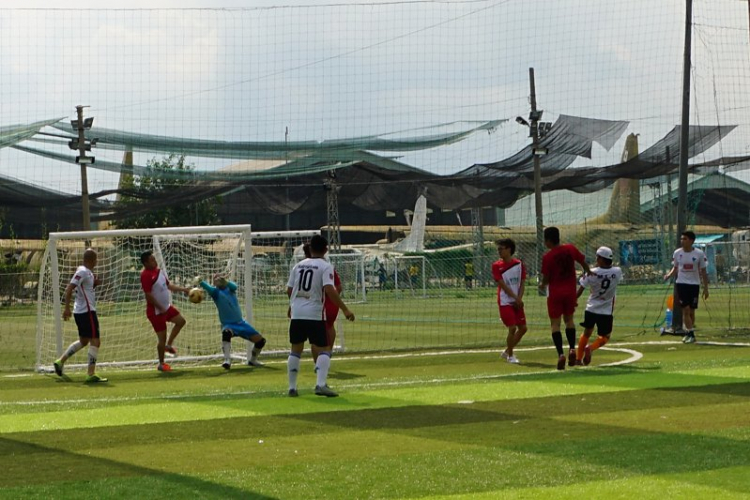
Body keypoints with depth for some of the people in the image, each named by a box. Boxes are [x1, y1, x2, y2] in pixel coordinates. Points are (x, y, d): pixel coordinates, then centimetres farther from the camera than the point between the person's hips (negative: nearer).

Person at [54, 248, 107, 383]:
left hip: (80, 311, 10)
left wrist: (95, 284, 8)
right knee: (95, 341, -8)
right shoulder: (83, 272, -15)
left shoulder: (87, 272, 13)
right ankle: (91, 375, -9)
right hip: (87, 311, -10)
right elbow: (69, 289, -22)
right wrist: (67, 308, -26)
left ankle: (61, 361, 23)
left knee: (83, 341, 20)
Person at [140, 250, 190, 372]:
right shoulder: (146, 275, -22)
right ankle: (161, 364, 11)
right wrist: (160, 308, -22)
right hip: (156, 311, -9)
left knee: (181, 321, 15)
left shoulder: (159, 271, 7)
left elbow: (168, 285, 19)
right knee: (162, 337, -3)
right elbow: (148, 295, -25)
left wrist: (183, 289, 13)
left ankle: (168, 345, 26)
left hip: (166, 307, 9)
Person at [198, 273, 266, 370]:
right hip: (228, 324, -4)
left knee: (260, 340, 2)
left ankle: (252, 360, 27)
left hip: (241, 323, 4)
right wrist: (201, 282, -51)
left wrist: (225, 281, -43)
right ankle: (227, 361, -45)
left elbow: (234, 286, -21)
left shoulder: (230, 288, 4)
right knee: (226, 333, -40)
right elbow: (209, 289, -28)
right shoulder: (216, 292, -4)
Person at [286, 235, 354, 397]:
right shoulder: (325, 266, -5)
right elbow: (330, 290, -19)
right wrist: (345, 310, -19)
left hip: (296, 313, 5)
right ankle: (321, 384, -16)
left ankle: (292, 387, 15)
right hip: (315, 314, -5)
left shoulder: (298, 265, 11)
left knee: (296, 349, 15)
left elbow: (289, 290, 16)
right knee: (324, 349, 1)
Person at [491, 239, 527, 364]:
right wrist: (516, 298, -15)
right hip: (505, 302, -4)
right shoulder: (497, 266, -4)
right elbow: (503, 285, -10)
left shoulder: (519, 264, 4)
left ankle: (507, 351, 23)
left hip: (517, 302, 5)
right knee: (512, 328, -12)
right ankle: (510, 356, 5)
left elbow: (522, 284, 3)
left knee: (523, 328, 6)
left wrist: (519, 299, -11)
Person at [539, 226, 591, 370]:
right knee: (569, 319, 21)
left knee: (555, 324, 2)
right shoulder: (571, 249, -2)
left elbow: (546, 279, -8)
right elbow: (583, 262, 8)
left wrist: (542, 285, 14)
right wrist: (588, 272, 29)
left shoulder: (547, 257, -13)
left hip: (555, 293, -4)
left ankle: (560, 353, -12)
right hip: (570, 291, 4)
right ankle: (572, 349, 5)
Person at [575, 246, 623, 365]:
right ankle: (591, 348, -14)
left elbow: (580, 291, -9)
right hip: (606, 311, -1)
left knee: (586, 333, 21)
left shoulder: (592, 273, -12)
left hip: (591, 309, 1)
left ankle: (578, 358, 20)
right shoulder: (617, 272, -8)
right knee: (604, 337, 14)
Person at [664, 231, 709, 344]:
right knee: (686, 309, -9)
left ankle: (689, 333, 18)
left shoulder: (699, 254, -5)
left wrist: (706, 288, -1)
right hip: (681, 283, 0)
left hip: (694, 284, 0)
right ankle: (690, 333, -8)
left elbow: (703, 272, 1)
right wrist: (669, 275, -8)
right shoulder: (677, 253, 0)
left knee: (691, 310, 5)